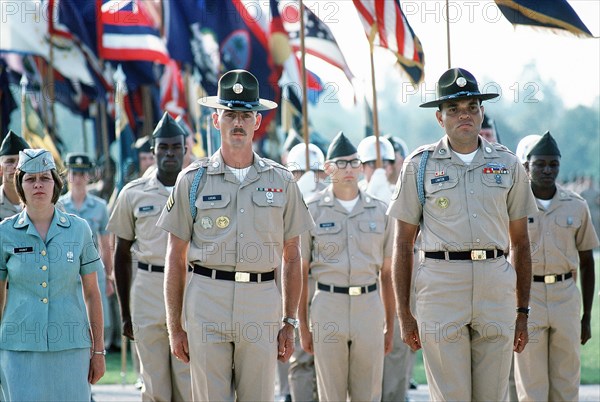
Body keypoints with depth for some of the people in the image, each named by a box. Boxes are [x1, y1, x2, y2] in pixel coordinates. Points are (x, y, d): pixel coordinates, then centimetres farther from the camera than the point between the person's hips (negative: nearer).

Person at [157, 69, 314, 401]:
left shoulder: (281, 181, 9)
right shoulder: (193, 180, 5)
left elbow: (291, 258, 12)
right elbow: (175, 259, 7)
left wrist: (290, 323, 6)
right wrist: (174, 326, 3)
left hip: (262, 303, 1)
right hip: (207, 299, -1)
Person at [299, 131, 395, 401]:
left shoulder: (379, 211, 8)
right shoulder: (312, 210, 2)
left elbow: (387, 273, 11)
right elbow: (301, 272, 3)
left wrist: (390, 326, 8)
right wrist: (302, 326, 0)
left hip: (369, 305, 2)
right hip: (328, 305, -2)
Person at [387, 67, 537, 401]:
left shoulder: (507, 164, 11)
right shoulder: (420, 166, 4)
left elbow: (520, 242, 14)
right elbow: (403, 245, 5)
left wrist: (523, 312, 9)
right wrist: (403, 314, 0)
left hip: (496, 285, 2)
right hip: (442, 282, -2)